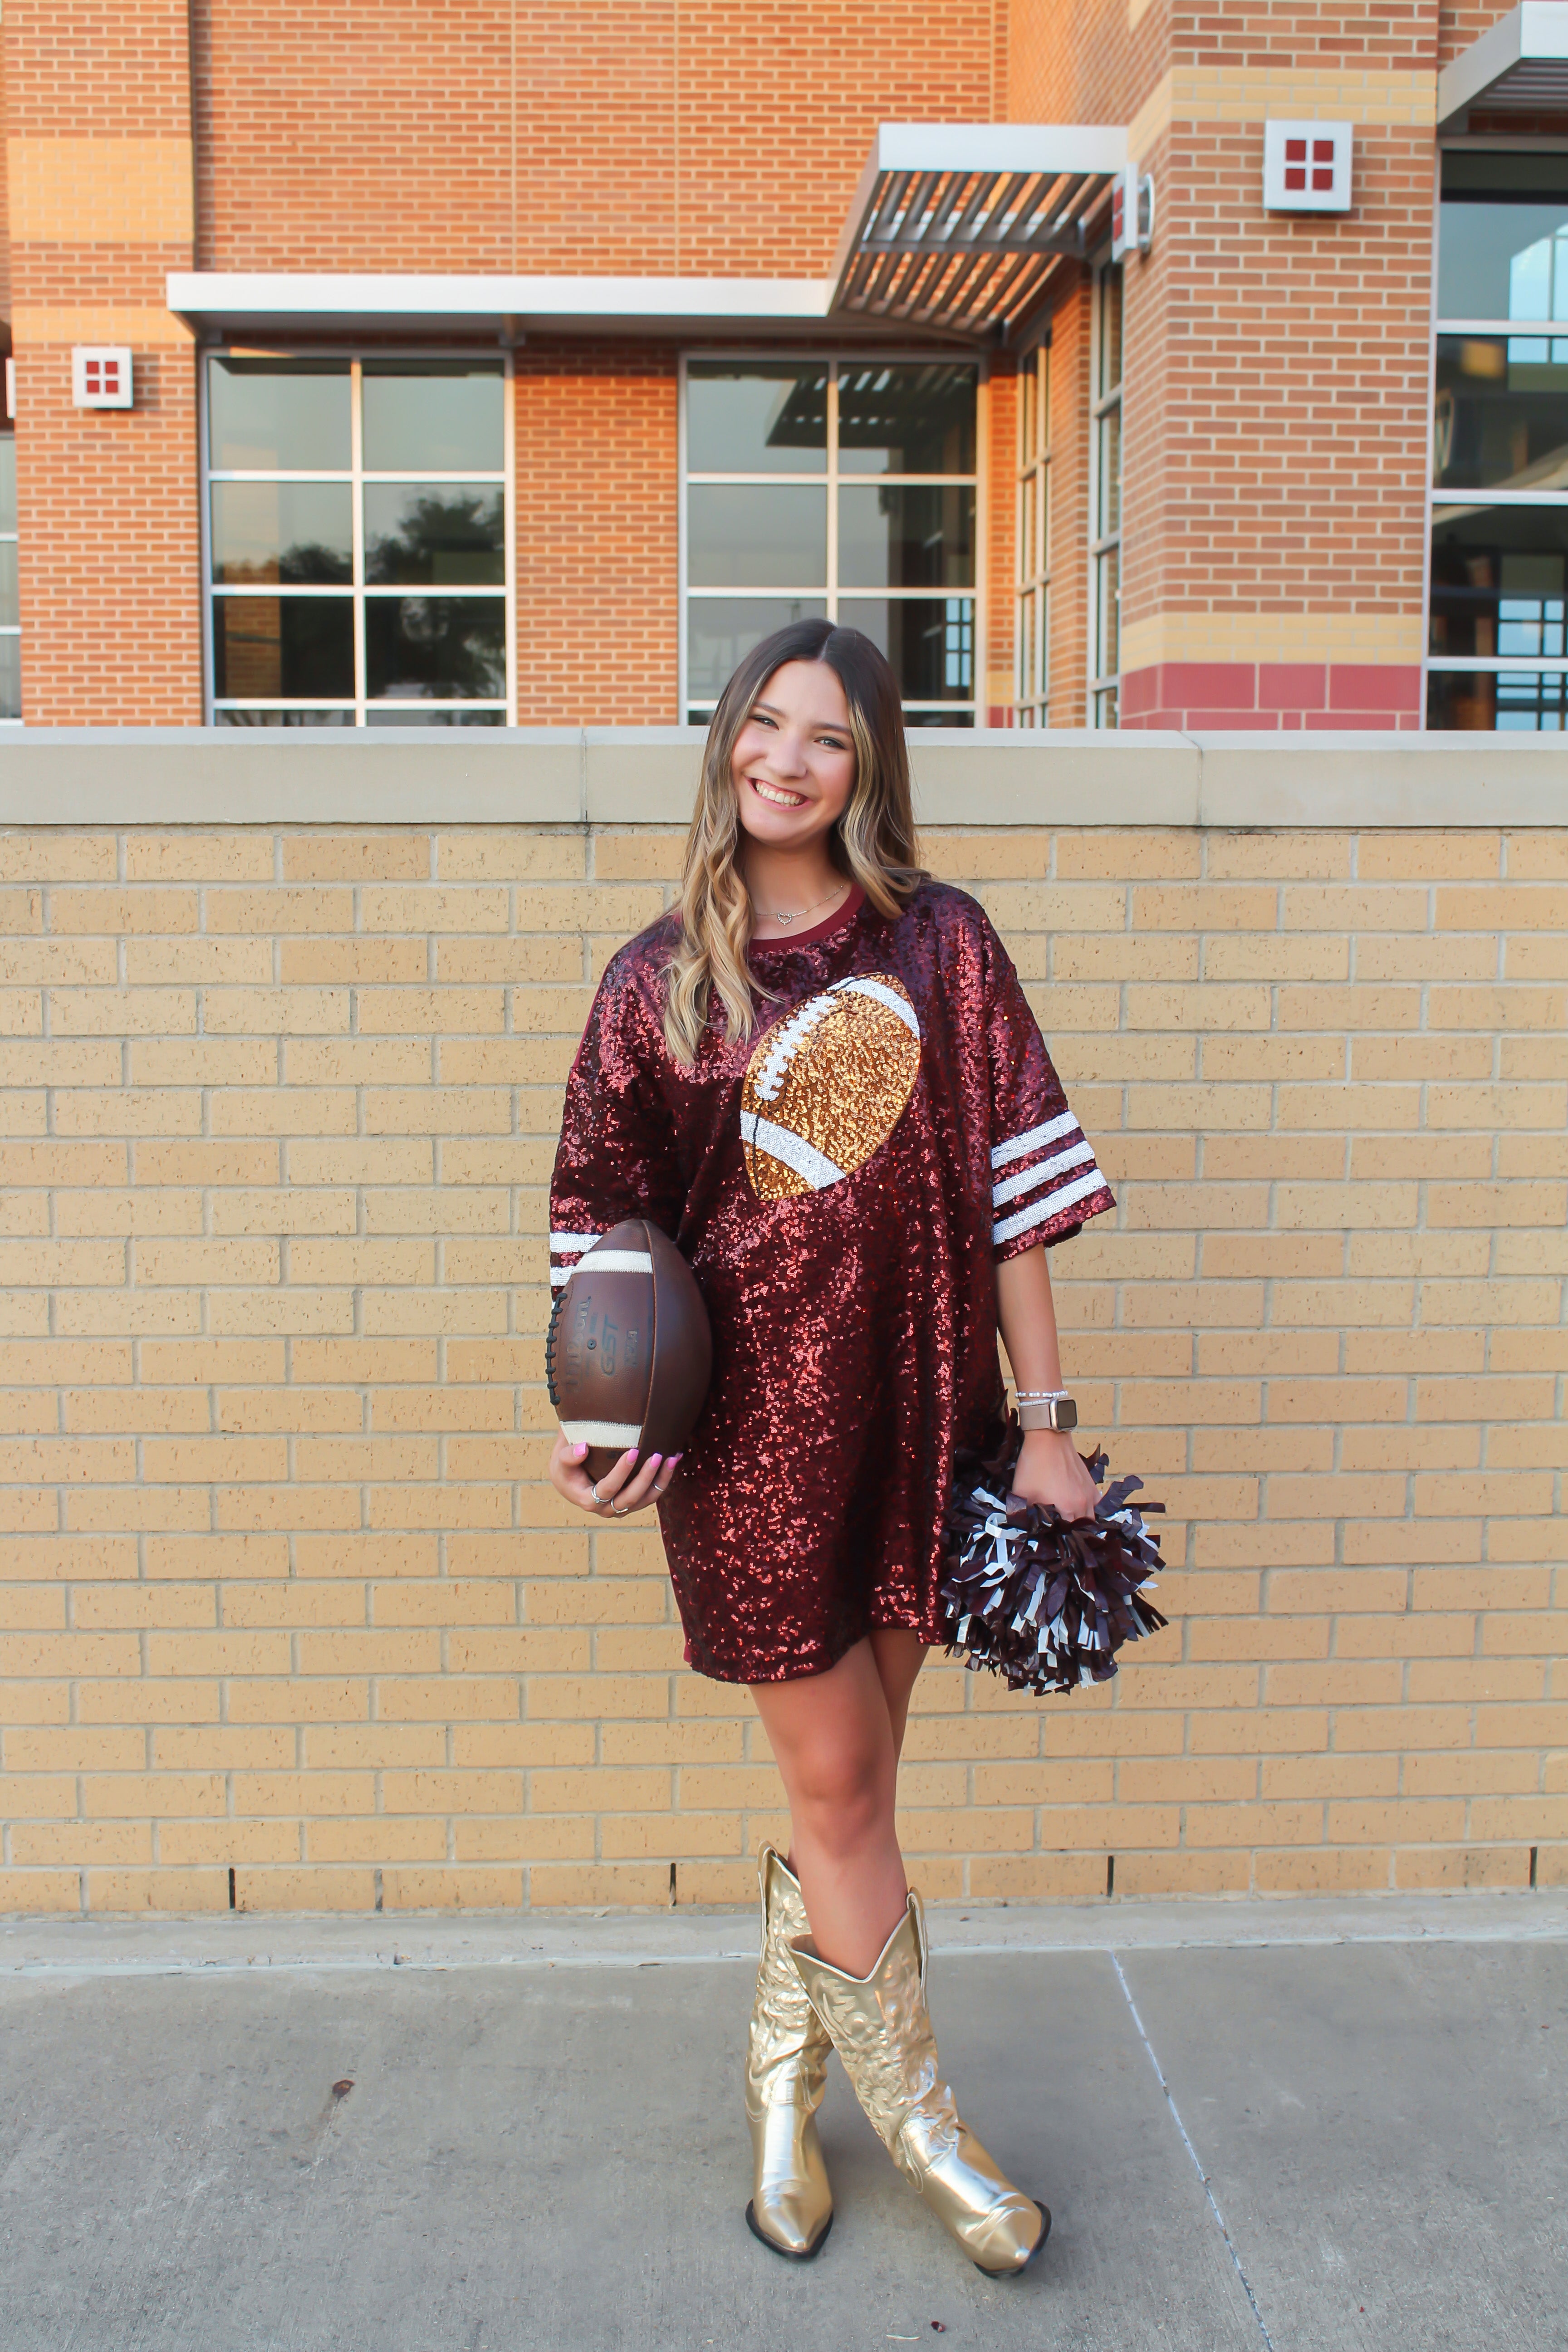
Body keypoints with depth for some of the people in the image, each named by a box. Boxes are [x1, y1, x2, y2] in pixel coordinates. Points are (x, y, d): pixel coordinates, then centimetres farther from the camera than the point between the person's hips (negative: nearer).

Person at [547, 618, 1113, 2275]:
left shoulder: (939, 943, 2)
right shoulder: (659, 981, 1)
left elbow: (1012, 1182, 0)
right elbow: (608, 1224, 3)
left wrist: (1042, 1425, -2)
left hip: (917, 1409, 2)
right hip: (752, 1421, -1)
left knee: (846, 1785, 13)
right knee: (838, 1788, 6)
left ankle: (780, 2087, 37)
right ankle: (917, 2122, 30)